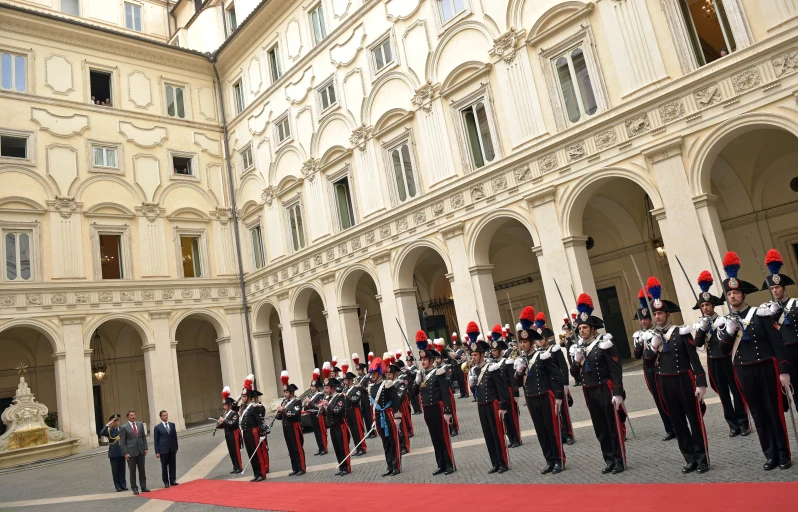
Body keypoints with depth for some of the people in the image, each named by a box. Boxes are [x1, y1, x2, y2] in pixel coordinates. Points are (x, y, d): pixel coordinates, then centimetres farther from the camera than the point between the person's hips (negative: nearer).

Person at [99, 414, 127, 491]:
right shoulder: (109, 430, -2)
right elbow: (102, 433, -23)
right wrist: (108, 424, -24)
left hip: (122, 452, 2)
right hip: (113, 453, -2)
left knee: (122, 470, 6)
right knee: (115, 471, 3)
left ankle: (123, 485, 13)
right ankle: (118, 486, 10)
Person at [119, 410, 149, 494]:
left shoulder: (140, 424, 7)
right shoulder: (124, 427, -5)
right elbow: (122, 442, -4)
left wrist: (145, 448, 4)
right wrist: (125, 453, -10)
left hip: (141, 451, 4)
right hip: (131, 452, -4)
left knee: (142, 470, 8)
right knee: (132, 471, 3)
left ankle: (143, 487, 16)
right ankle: (134, 488, 13)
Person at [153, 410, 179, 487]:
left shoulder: (172, 425, 8)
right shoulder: (157, 427, -3)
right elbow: (155, 440, -2)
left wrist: (176, 448, 9)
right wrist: (157, 452, -7)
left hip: (172, 449, 3)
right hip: (163, 450, -3)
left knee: (172, 465, 5)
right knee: (164, 466, 3)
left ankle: (173, 480, 13)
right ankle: (166, 482, 10)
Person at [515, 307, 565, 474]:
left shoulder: (544, 355, -9)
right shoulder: (520, 360, 6)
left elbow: (557, 377, -9)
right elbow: (519, 383, 10)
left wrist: (558, 397, -12)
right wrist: (518, 372, -10)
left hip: (546, 397, -5)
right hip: (531, 400, 5)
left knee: (552, 429, 2)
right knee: (541, 431, 10)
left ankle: (559, 460, 13)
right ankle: (550, 461, 20)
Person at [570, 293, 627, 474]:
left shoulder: (604, 344, -10)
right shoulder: (578, 348, 7)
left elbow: (616, 371, -12)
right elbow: (574, 373, 9)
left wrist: (618, 393, -18)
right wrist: (577, 360, -10)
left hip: (606, 390, -6)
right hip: (589, 392, 6)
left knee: (614, 426, 3)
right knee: (600, 429, 11)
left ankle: (620, 461, 13)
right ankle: (609, 460, 21)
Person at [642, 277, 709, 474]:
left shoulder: (682, 332, -7)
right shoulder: (652, 336, 5)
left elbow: (695, 359, -7)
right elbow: (647, 363, 3)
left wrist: (701, 383, -12)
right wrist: (653, 347, -13)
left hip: (684, 380, -4)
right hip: (664, 384, 4)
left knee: (695, 420, 4)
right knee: (678, 423, 11)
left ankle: (702, 459, 16)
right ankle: (690, 459, 21)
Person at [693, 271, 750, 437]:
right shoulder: (701, 324, 5)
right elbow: (698, 344, -6)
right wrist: (701, 329, -18)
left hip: (728, 360, -3)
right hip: (713, 363, 3)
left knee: (736, 392, 5)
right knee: (723, 394, 8)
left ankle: (743, 423, 16)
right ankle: (733, 424, 17)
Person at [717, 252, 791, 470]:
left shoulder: (761, 314, -6)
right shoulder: (724, 321, 3)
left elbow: (778, 343, -6)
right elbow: (724, 351, 3)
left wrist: (784, 370, -11)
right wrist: (729, 333, -14)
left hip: (766, 368, -3)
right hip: (743, 372, 3)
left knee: (775, 411, 5)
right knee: (758, 414, 10)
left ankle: (784, 454, 18)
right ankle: (770, 454, 20)